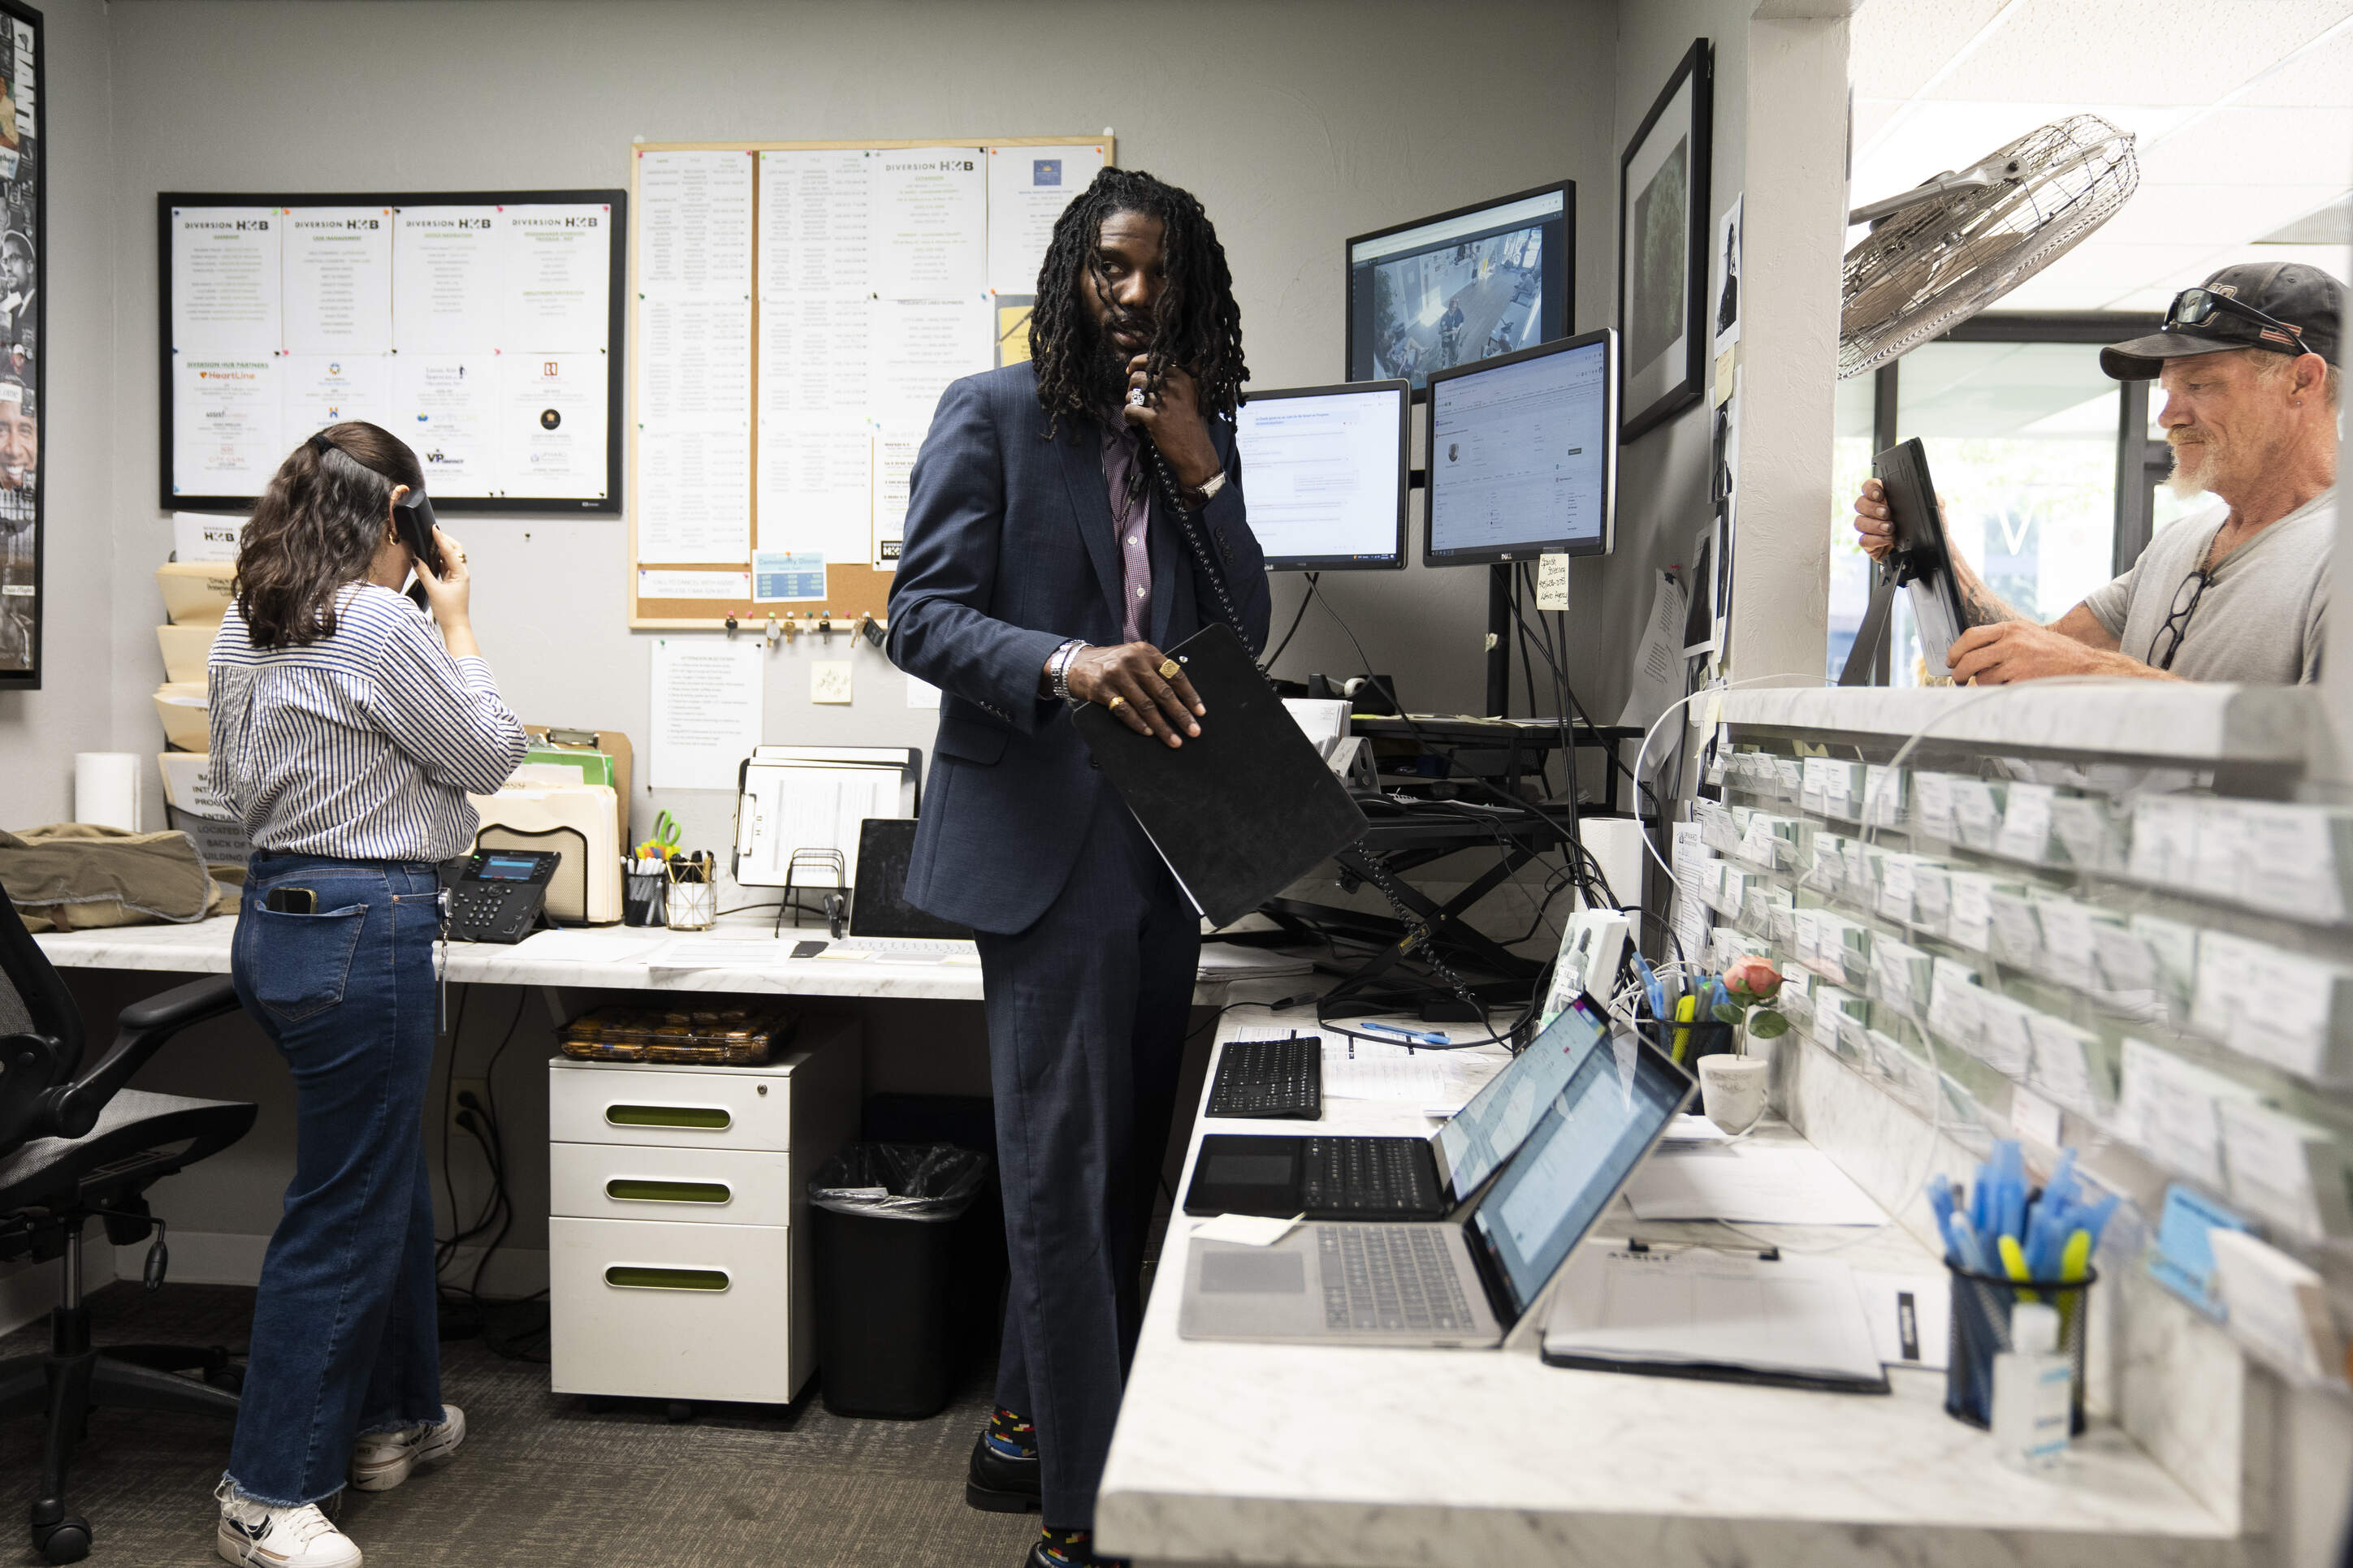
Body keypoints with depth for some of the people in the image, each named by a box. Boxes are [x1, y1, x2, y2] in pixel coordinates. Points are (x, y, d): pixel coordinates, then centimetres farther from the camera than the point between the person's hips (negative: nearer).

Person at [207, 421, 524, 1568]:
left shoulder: (242, 628, 10)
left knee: (391, 1181, 22)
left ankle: (394, 1417, 36)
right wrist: (456, 619, 2)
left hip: (276, 909, 10)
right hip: (363, 928, -10)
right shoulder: (381, 626, -17)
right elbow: (491, 754, -7)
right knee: (341, 1214, 1)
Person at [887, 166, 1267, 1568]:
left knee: (1123, 1159, 14)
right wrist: (1066, 664, -29)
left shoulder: (1200, 436, 13)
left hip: (1162, 836, 6)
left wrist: (1201, 471, -6)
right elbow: (924, 618, -11)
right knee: (1066, 1168, -4)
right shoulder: (992, 415, -2)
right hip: (1044, 833, -6)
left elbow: (1245, 634, 6)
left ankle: (1028, 1427, 33)